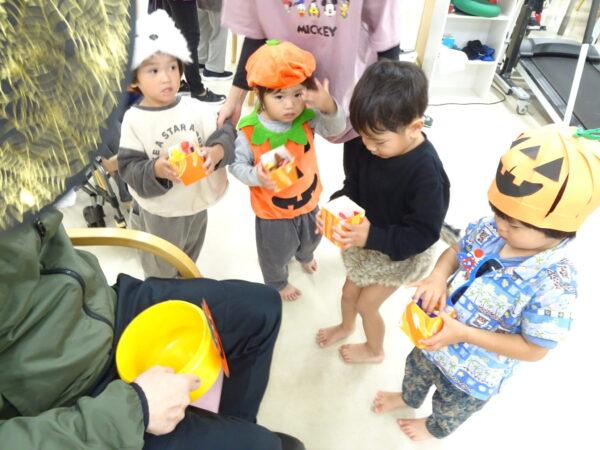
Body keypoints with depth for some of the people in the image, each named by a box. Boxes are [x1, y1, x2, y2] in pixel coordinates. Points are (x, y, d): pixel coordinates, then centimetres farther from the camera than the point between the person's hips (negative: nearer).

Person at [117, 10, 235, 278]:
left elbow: (225, 133, -12)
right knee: (160, 271, 20)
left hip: (197, 205, 4)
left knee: (189, 262, 30)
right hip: (158, 212, -3)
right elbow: (128, 168, -18)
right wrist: (155, 170, -38)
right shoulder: (134, 119, -17)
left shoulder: (195, 108, -9)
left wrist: (217, 152, -33)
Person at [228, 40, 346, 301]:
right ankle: (277, 283, 56)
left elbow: (335, 128, -22)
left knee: (311, 238, 35)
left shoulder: (307, 118, -17)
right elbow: (237, 164, -19)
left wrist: (329, 106, -43)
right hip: (272, 210, -4)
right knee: (276, 253, 22)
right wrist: (256, 176, -40)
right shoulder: (250, 130, -27)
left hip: (308, 200, 4)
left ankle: (304, 255, 73)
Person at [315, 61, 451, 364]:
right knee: (349, 290, 24)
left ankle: (374, 351, 45)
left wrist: (371, 237, -39)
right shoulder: (371, 147, -19)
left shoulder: (427, 172, -36)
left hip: (401, 254, -5)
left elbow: (423, 234, -31)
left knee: (366, 304, 12)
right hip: (366, 240, 6)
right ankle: (346, 326, 59)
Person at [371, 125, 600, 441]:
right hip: (437, 338, 5)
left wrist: (465, 334, -32)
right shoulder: (490, 229, -21)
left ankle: (435, 428, 67)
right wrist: (438, 275, -23)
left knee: (451, 407, 30)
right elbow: (456, 251, -2)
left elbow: (534, 349, -27)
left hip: (474, 374, -4)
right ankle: (408, 398, 71)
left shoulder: (553, 284, -36)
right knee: (416, 368, 36)